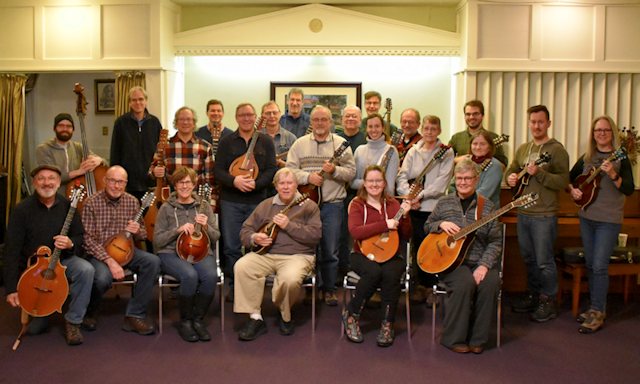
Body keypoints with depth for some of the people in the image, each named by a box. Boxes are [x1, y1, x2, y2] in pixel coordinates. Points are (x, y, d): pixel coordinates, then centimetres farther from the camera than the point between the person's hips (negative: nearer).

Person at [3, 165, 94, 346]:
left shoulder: (67, 206, -5)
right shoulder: (22, 209, -11)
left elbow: (80, 237, 4)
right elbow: (12, 249, -13)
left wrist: (71, 244, -22)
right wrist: (11, 288, -17)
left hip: (62, 260, 2)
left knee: (86, 270, -33)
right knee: (35, 327, -6)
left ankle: (73, 321, -16)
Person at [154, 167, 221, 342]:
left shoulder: (203, 206, 13)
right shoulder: (167, 208, 7)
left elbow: (216, 237, 13)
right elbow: (157, 241, 3)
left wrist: (206, 226, -8)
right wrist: (178, 230, -12)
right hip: (172, 253, -2)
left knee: (211, 276, -32)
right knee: (190, 275, -35)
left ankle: (198, 319, -9)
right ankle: (185, 321, -10)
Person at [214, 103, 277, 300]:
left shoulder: (266, 141, 6)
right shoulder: (226, 141, 6)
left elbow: (272, 169, -1)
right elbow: (218, 171, 0)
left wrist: (255, 183, -18)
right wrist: (234, 181, -19)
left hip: (257, 201, 0)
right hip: (230, 202, 0)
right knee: (231, 247, 3)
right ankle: (234, 287, 16)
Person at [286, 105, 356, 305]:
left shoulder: (341, 144, 3)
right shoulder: (300, 144, 6)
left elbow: (351, 172, -2)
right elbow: (289, 170, -1)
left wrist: (334, 170, -20)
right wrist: (308, 177, -16)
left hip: (332, 203, -1)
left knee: (330, 250, 4)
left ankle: (329, 289, 17)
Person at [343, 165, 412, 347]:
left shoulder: (393, 204, 9)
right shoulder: (357, 204, 2)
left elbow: (407, 236, 7)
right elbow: (355, 232, -18)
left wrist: (404, 215, -10)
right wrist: (385, 225, -21)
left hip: (391, 255, 2)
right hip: (364, 254, -2)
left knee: (391, 274, -31)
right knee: (374, 272, -34)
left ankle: (387, 324, -15)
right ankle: (351, 315, -12)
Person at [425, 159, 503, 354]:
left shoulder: (487, 206, 6)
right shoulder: (444, 202, 9)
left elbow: (495, 241, 1)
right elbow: (427, 226, 17)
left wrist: (484, 265, -15)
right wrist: (441, 224, -7)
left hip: (480, 262, 1)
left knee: (491, 282, -29)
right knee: (465, 282, -32)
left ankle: (476, 339, -11)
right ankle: (454, 338, -15)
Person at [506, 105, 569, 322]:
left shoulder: (556, 150, -9)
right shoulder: (523, 149, 13)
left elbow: (563, 182, -17)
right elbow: (512, 170, 21)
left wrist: (538, 172, -27)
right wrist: (510, 178, -1)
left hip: (544, 215, -7)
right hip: (523, 213, 7)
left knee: (544, 261, -2)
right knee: (528, 258, 16)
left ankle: (548, 301, 13)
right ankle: (533, 296, 30)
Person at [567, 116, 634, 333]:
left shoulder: (620, 159, -4)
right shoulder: (586, 158, 9)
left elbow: (629, 190, -12)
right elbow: (568, 178, 19)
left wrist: (612, 174, -27)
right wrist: (572, 190, -1)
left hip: (609, 220, -5)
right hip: (586, 217, 5)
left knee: (599, 266, -8)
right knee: (590, 265, 11)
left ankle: (598, 313, 1)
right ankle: (596, 307, 24)